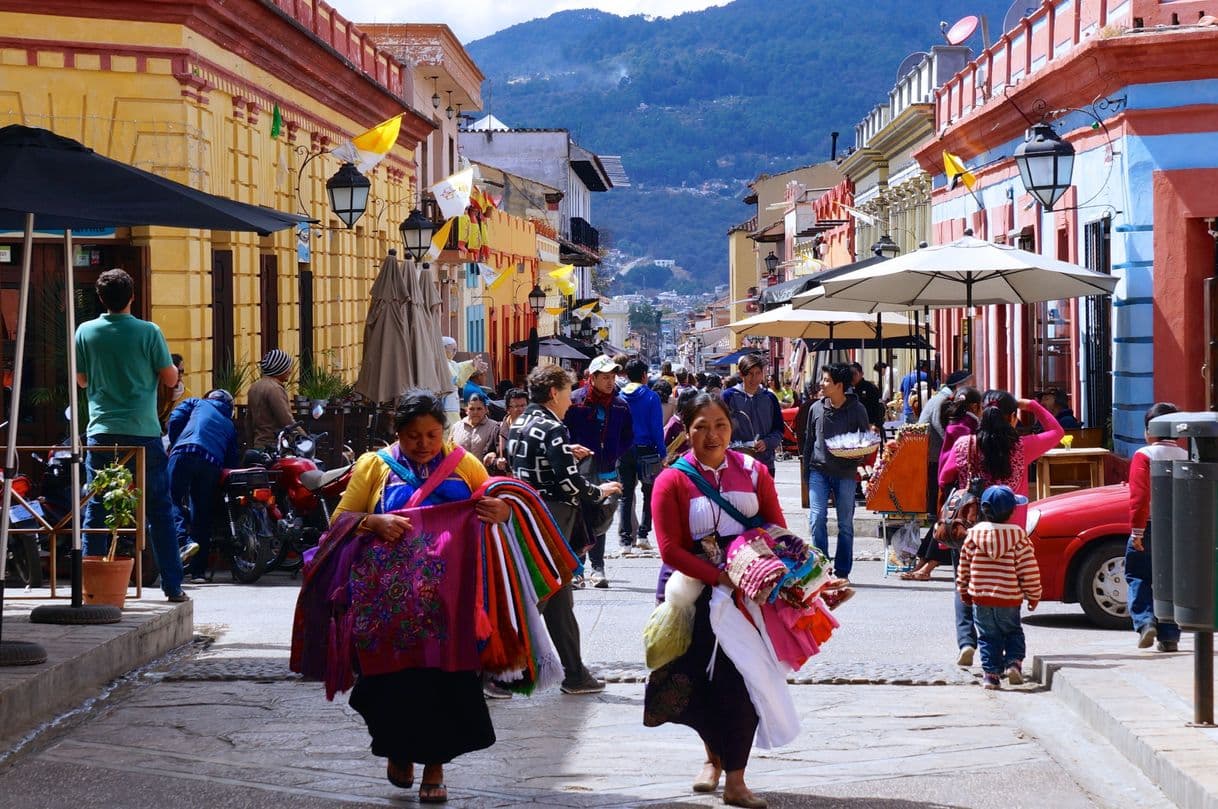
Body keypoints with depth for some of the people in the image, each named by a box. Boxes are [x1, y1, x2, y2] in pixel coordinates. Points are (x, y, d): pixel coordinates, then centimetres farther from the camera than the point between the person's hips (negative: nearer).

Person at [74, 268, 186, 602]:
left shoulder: (85, 332, 0)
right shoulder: (148, 332, -6)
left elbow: (81, 380, 11)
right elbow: (170, 379, -1)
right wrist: (171, 366, 19)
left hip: (101, 432, 2)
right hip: (143, 432, -1)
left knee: (96, 511, 7)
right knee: (159, 511, 5)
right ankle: (172, 586, 6)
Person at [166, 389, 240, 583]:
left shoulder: (196, 403, 27)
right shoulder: (230, 425, 34)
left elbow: (175, 419, 10)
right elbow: (232, 459, 25)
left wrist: (174, 444, 22)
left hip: (186, 452, -3)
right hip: (213, 463, 3)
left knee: (173, 499, -5)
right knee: (203, 514, 6)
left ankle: (184, 540, -32)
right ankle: (198, 570, 4)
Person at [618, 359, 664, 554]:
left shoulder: (619, 397, 3)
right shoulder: (651, 396, -6)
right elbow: (657, 427, -9)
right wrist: (662, 453, -5)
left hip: (623, 451, 3)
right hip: (646, 450, -3)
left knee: (625, 496, 7)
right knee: (650, 494, 12)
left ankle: (626, 540, 2)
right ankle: (643, 535, 3)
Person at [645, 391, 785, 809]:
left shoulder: (753, 472, 4)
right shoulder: (672, 480, -5)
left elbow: (777, 528, 8)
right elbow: (670, 549, -11)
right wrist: (719, 578, -21)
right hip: (695, 592, -1)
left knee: (741, 679, -4)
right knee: (701, 678, 6)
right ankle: (714, 755, 35)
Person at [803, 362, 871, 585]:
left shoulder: (856, 410, -2)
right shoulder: (816, 409, 6)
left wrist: (857, 459, -13)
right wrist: (806, 473, 11)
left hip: (846, 473, -1)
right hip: (819, 471, 1)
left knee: (845, 524, 5)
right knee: (817, 518, -11)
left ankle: (842, 572, 14)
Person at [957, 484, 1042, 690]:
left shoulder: (973, 534, -2)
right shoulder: (1018, 536, -9)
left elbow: (964, 567, 6)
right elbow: (1028, 569, -7)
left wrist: (964, 591, 19)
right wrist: (1033, 595, 4)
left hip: (980, 597, 1)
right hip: (1009, 600, -1)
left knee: (988, 637, 10)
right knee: (1013, 633, 17)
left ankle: (992, 674, 4)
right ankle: (1014, 662, -3)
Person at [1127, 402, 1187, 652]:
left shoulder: (1144, 456, -6)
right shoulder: (1186, 457, 8)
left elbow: (1139, 495, -15)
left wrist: (1136, 529, -14)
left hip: (1150, 528, -4)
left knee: (1138, 578, 8)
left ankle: (1145, 621, -10)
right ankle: (1169, 637, 8)